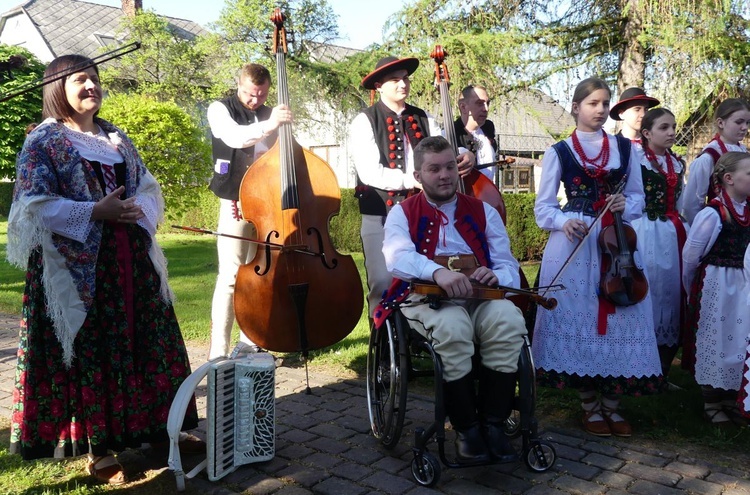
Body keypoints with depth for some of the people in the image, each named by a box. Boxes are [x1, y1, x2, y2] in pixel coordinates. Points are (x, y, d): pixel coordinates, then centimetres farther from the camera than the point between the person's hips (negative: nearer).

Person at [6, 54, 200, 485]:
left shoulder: (117, 138, 15)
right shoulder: (44, 141, -3)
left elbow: (149, 188, 13)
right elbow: (36, 205, -13)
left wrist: (139, 210, -9)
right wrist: (96, 212, -20)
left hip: (131, 260, 6)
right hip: (78, 266, -5)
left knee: (145, 344, 10)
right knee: (88, 353, 1)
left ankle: (157, 426, 25)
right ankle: (98, 446, 14)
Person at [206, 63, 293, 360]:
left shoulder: (270, 115, 15)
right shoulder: (220, 109, 0)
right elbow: (235, 137, -21)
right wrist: (269, 125, -35)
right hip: (237, 202, -5)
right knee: (230, 276, -11)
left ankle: (250, 341, 20)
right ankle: (218, 351, -8)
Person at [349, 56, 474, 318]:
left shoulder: (424, 120, 12)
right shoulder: (364, 122, -2)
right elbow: (370, 173, -13)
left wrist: (465, 156, -20)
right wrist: (413, 180, -21)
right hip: (381, 214, -3)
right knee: (383, 282, -7)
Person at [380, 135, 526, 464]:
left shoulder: (483, 212, 18)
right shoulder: (402, 213, 9)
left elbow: (509, 266, 10)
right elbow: (397, 257, -14)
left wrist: (496, 275, -17)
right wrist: (438, 272, -35)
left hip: (480, 295, 3)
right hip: (425, 296, -3)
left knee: (510, 321, -30)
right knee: (452, 327, -37)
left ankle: (493, 423, -18)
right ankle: (466, 429, -21)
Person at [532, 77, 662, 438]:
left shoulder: (625, 148, 11)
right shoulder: (558, 152, 3)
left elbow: (638, 196, 15)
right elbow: (543, 207, 2)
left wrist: (625, 205, -8)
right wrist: (564, 221, -18)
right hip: (574, 244, -2)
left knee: (618, 319, 0)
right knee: (578, 317, -1)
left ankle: (612, 405, 16)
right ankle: (590, 406, 14)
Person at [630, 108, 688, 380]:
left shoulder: (677, 164, 14)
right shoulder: (636, 162, -6)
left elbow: (680, 204, 18)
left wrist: (685, 232, 12)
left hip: (675, 234, 7)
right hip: (647, 234, -7)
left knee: (672, 292, 8)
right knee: (650, 293, -3)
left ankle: (663, 371, 19)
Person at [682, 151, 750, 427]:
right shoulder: (712, 213, -17)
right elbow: (689, 257, -9)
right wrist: (693, 290, 2)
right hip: (714, 285, -6)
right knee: (713, 341, 5)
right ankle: (711, 404, 20)